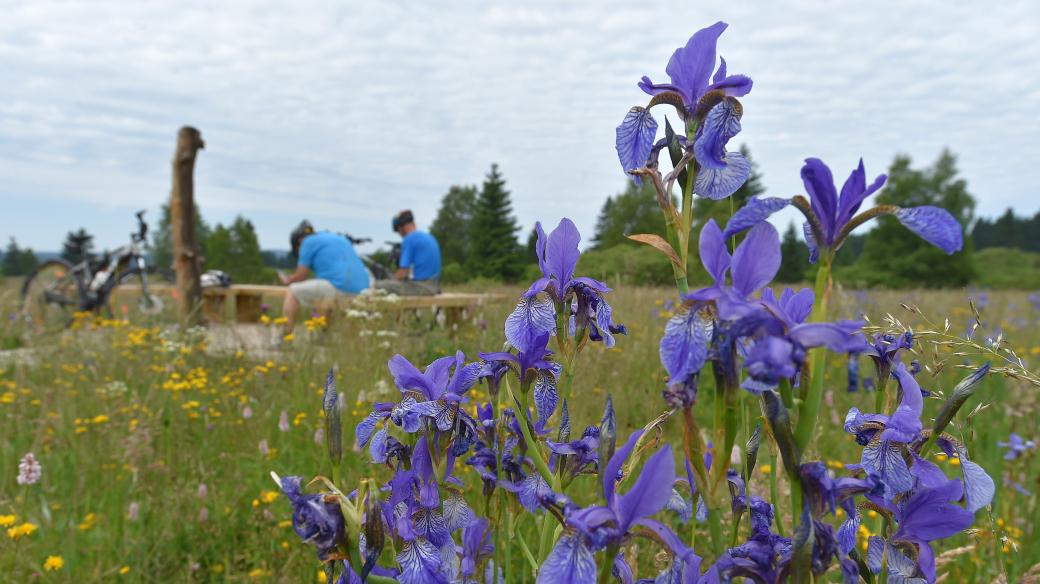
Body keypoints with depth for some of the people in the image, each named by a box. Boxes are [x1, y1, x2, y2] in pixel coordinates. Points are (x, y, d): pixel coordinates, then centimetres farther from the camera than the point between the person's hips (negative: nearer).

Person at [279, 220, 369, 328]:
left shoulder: (308, 242, 6)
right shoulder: (340, 239, 28)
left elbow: (300, 277, 6)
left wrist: (288, 280, 28)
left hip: (338, 288, -8)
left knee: (292, 292, 6)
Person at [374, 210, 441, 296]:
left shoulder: (409, 239, -11)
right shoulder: (430, 237, 15)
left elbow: (403, 272, -15)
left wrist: (394, 278, 6)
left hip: (419, 287, -9)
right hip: (433, 288, 9)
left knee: (378, 285, -5)